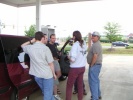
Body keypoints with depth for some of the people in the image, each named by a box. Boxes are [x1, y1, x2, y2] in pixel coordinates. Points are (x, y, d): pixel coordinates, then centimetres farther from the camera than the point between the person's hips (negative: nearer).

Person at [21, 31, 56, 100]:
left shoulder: (30, 48, -2)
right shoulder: (45, 48, -16)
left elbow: (22, 46, 23)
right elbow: (50, 63, -12)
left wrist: (31, 41, 9)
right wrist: (54, 74, 1)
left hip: (36, 75, 6)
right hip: (47, 75, -6)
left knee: (45, 92, 24)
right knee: (48, 94, 10)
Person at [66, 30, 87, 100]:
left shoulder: (75, 45, -18)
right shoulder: (84, 44, 4)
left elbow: (73, 59, -22)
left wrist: (68, 57, -4)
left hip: (75, 68, -7)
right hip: (82, 67, 7)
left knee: (69, 86, 7)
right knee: (80, 85, 15)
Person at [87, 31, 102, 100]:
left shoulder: (95, 45, -19)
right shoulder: (97, 44, 15)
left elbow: (95, 56, -27)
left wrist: (91, 65, -17)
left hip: (94, 65, -11)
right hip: (97, 64, 11)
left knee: (93, 81, -4)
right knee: (96, 80, 20)